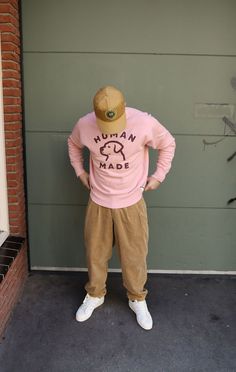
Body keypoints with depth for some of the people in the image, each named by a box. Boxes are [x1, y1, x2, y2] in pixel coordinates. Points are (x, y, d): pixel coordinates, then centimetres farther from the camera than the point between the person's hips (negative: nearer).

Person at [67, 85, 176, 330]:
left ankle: (137, 299, 35)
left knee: (134, 255, 10)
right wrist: (80, 172, 5)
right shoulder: (84, 125, -12)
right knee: (95, 253, 15)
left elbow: (168, 144, 0)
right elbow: (73, 144, 11)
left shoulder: (144, 122, -18)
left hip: (131, 203, -1)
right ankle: (95, 295, 40)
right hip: (98, 203, 2)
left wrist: (158, 176, -2)